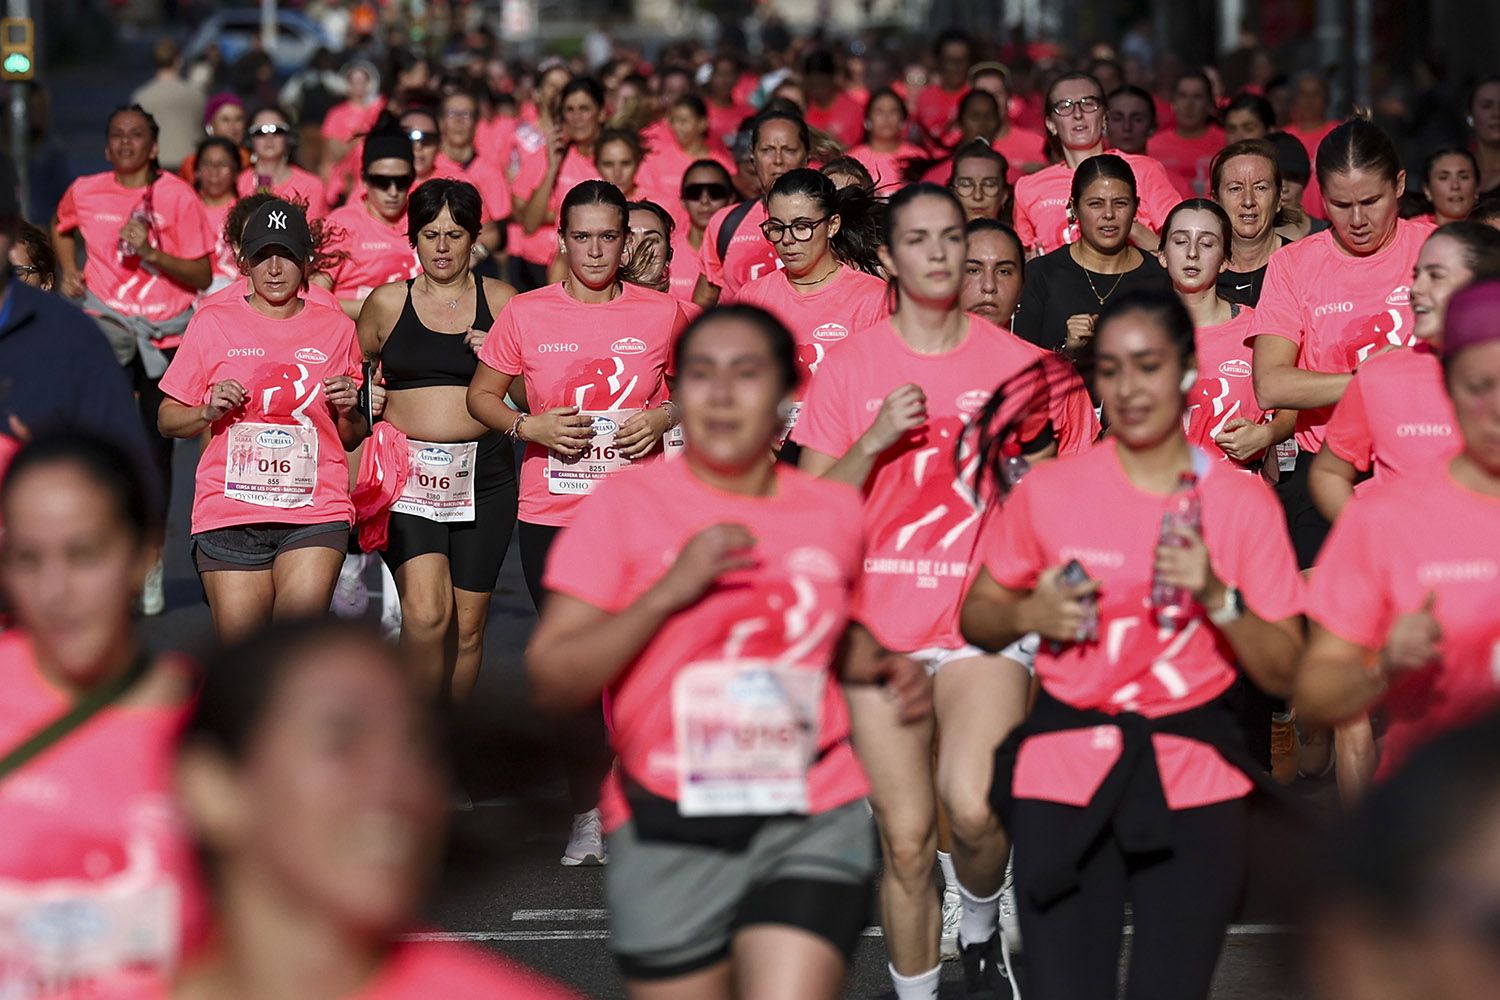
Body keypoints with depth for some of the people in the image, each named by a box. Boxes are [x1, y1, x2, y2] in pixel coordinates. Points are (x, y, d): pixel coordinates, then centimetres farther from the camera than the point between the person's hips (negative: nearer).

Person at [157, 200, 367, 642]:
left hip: (316, 509, 0)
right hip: (230, 510, 0)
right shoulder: (214, 323, 7)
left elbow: (352, 439, 19)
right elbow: (167, 420, 10)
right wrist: (208, 412, -9)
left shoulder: (335, 329, 11)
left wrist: (349, 410, -2)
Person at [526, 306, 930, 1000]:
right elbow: (551, 683, -7)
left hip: (811, 823, 1)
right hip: (669, 832, -1)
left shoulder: (835, 513, 8)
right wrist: (669, 592, -16)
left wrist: (884, 671, 5)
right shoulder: (625, 506, -2)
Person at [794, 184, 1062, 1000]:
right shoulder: (849, 365, 4)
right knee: (904, 837, -1)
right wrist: (874, 441, -11)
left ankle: (980, 918, 11)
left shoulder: (1011, 361, 5)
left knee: (972, 807, -21)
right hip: (880, 621, 1)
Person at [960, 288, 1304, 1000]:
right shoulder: (1048, 491, 2)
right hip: (1064, 775, 0)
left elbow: (1287, 673, 1)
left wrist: (1217, 597, -15)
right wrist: (1030, 614, -8)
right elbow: (976, 618, 13)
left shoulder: (1242, 503, 1)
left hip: (1192, 781, 0)